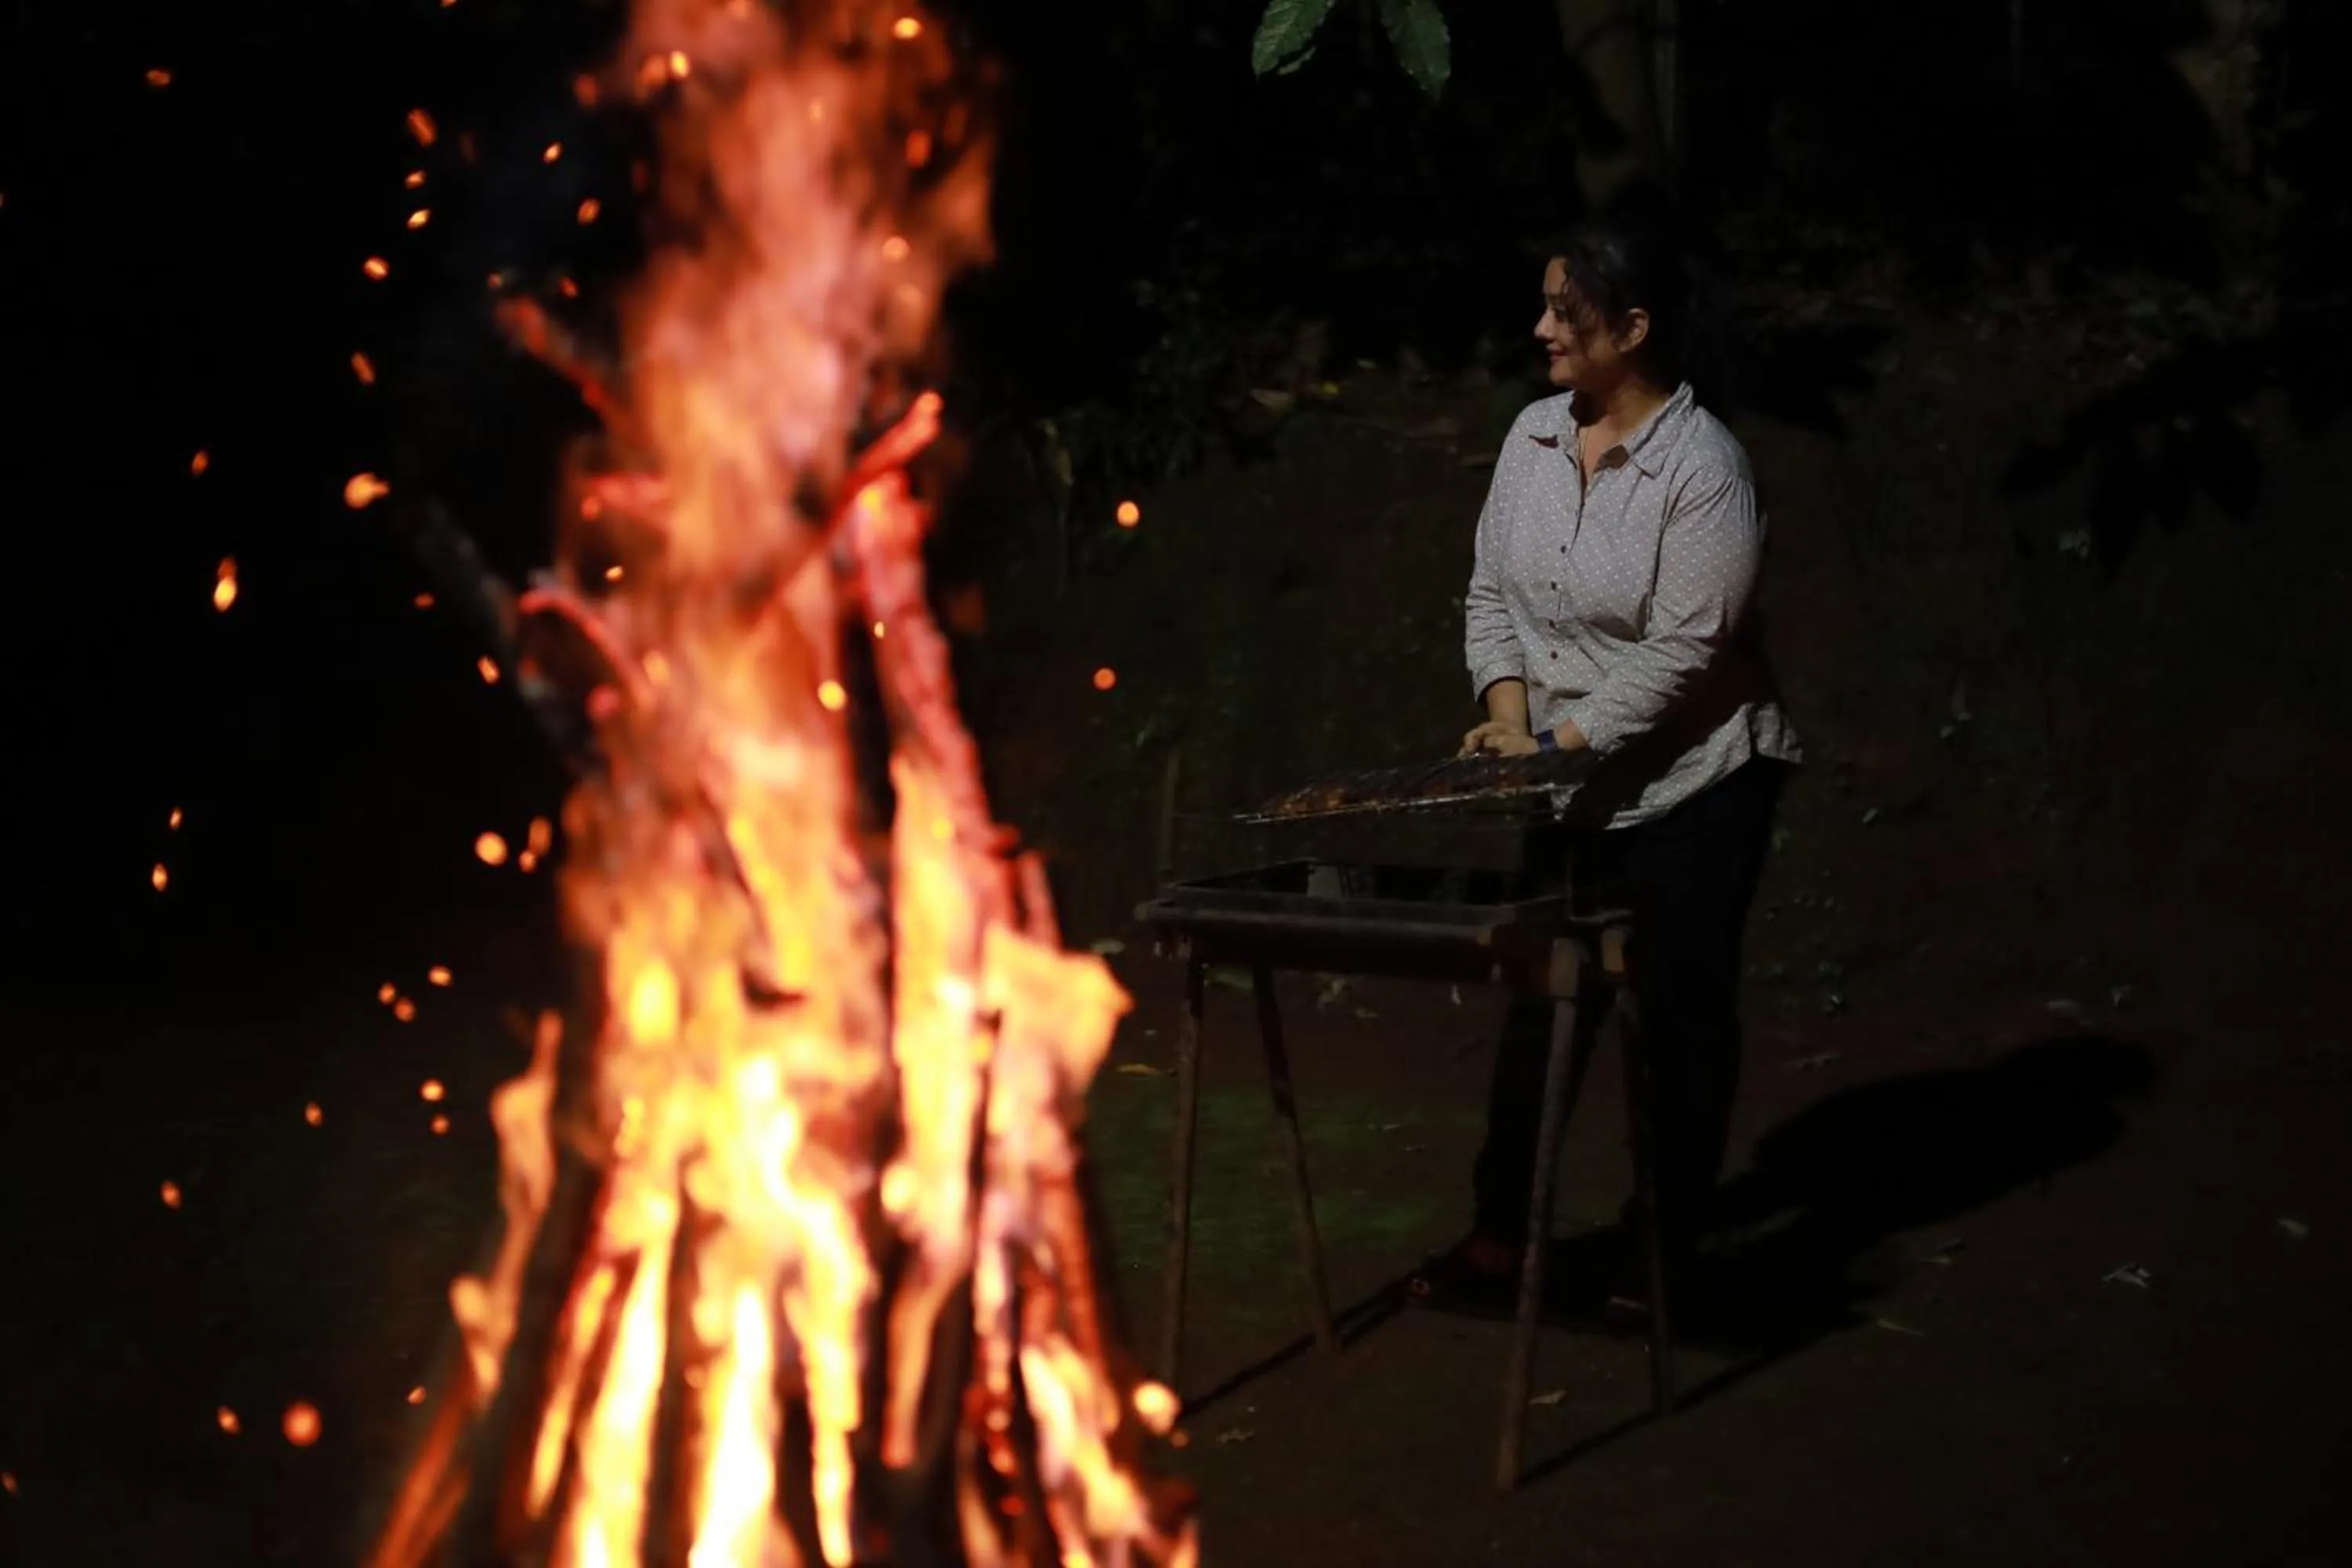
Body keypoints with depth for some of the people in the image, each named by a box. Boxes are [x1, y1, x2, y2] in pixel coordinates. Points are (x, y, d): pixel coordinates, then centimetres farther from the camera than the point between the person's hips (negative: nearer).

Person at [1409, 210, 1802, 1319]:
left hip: (1692, 783, -6)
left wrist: (1564, 741, -21)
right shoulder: (1534, 436, 1)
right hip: (1568, 783, 6)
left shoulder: (1702, 466, -19)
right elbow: (1491, 592, 6)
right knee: (1539, 999, 8)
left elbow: (1682, 651, -21)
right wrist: (1508, 714, -8)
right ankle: (1501, 1237, 15)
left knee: (1680, 1011, 4)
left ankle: (1666, 1245, 18)